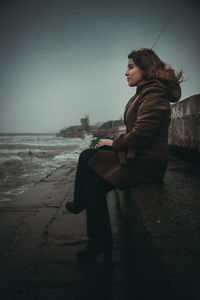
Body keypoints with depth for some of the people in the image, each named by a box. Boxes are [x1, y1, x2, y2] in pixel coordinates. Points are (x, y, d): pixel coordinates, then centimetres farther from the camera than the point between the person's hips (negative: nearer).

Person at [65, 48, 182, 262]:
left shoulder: (154, 92, -14)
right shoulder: (144, 92, 17)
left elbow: (141, 134, -23)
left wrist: (115, 143, -9)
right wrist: (115, 143, 6)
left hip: (145, 162, -9)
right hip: (137, 155, 9)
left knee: (87, 157, -8)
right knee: (93, 184, -4)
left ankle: (79, 203, 15)